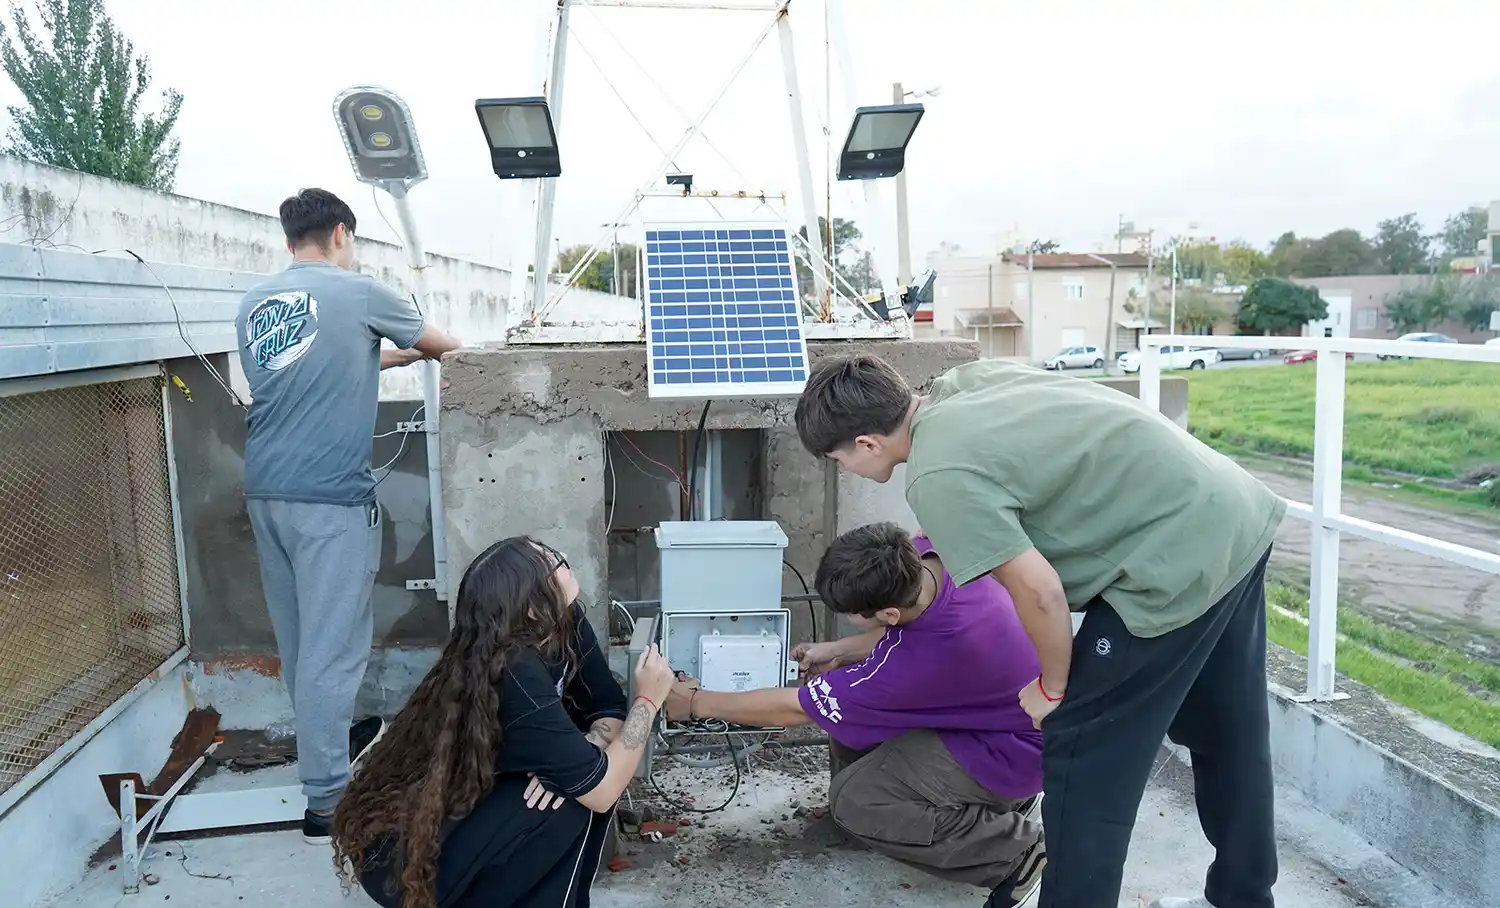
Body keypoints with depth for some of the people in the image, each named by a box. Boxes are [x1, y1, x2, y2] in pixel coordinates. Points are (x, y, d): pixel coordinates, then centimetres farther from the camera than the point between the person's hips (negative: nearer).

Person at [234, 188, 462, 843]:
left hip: (265, 492, 7)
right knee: (332, 645, -3)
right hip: (330, 496, -7)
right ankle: (325, 800, 2)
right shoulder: (358, 292, -4)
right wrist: (447, 351, 35)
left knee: (297, 636, 18)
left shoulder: (254, 304, 13)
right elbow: (437, 343, 13)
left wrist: (393, 357, 34)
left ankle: (328, 739, 36)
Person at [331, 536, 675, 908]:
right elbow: (601, 791, -25)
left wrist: (582, 751, -21)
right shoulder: (516, 677, -31)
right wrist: (648, 699, -14)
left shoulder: (562, 624, -8)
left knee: (589, 769, -4)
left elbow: (608, 709, 0)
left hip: (451, 815, 8)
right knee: (579, 793, -19)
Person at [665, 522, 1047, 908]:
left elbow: (794, 709, -25)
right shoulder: (925, 555, -19)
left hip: (1013, 749, -8)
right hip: (993, 702, 8)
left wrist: (696, 703, -13)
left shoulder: (931, 656, -39)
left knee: (855, 802, -12)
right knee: (847, 698, 6)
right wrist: (838, 651, 4)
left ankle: (1018, 848, -1)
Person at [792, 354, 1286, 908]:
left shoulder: (938, 477, -20)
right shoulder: (963, 380, 5)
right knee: (1227, 734, 23)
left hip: (1179, 561, -10)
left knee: (1082, 759, 1)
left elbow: (1038, 591, -20)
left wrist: (1052, 688, -2)